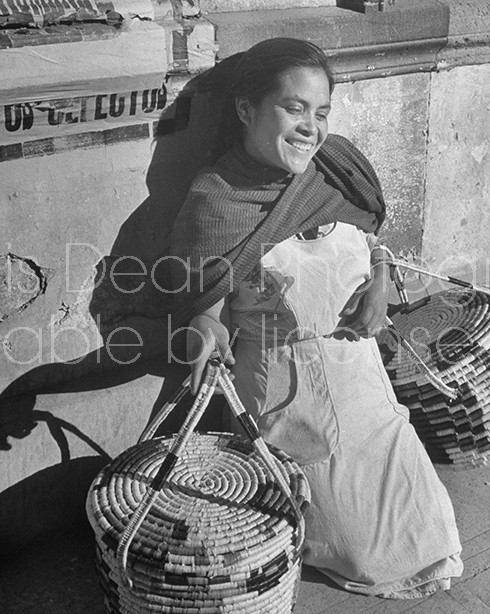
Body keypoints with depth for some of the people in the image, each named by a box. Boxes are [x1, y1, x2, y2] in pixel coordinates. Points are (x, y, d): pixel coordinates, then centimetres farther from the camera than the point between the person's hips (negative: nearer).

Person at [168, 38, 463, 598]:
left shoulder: (335, 169, -4)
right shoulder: (213, 201, -17)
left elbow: (371, 243, 12)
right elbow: (205, 301, -11)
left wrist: (378, 280, -7)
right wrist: (205, 329, -32)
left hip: (352, 360, 5)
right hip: (278, 381, -4)